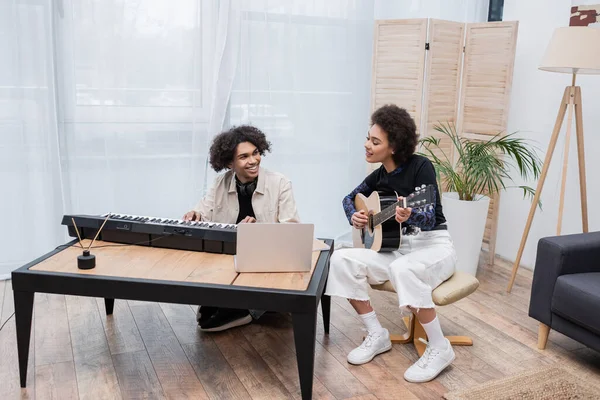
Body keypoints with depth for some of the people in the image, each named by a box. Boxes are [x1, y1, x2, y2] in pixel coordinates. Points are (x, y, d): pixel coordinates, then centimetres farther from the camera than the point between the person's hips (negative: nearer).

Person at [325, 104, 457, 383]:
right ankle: (377, 335, -3)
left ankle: (440, 348, -19)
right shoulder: (378, 177, 3)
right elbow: (350, 198, 19)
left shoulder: (420, 166, -15)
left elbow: (429, 219, -21)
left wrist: (409, 216, -44)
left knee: (403, 269, -40)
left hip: (433, 245, -6)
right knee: (341, 260, -15)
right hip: (397, 247, 6)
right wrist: (354, 217, -3)